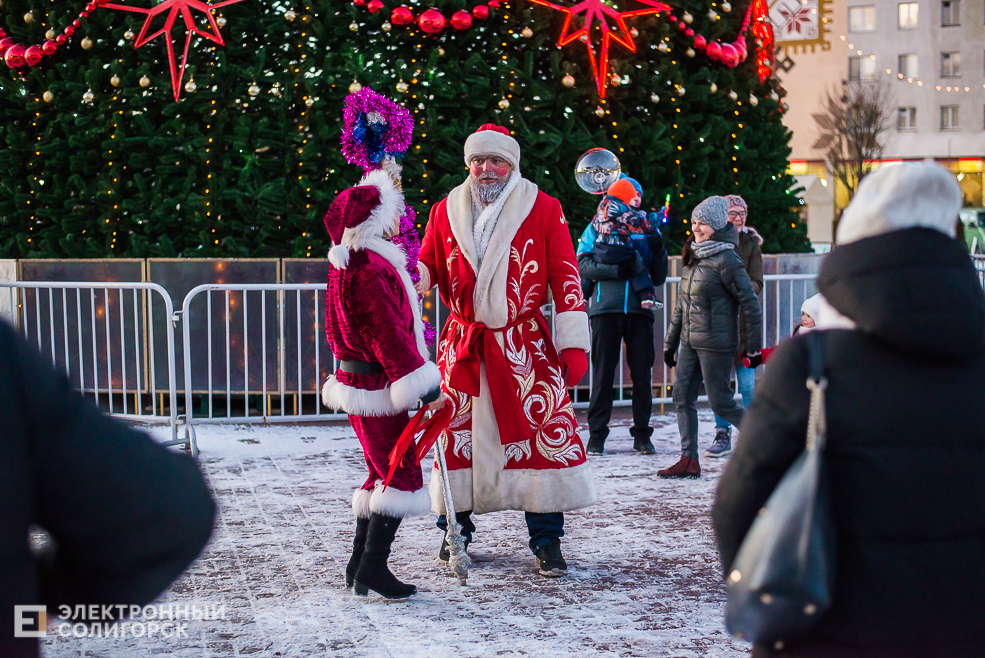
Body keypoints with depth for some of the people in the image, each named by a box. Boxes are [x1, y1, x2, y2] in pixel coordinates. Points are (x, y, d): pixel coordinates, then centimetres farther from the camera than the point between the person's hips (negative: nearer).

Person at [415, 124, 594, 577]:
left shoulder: (543, 209, 1)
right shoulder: (446, 211, 9)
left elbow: (566, 278, 0)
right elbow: (428, 267, 15)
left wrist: (574, 345, -4)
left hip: (524, 344, -2)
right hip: (462, 344, 2)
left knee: (545, 431, -8)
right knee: (456, 432, 6)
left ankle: (546, 540, 2)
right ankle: (455, 530, 23)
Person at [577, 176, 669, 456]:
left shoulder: (647, 229, 17)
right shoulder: (597, 228, 11)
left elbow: (659, 278, 15)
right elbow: (583, 264, -3)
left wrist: (659, 251, -3)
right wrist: (617, 270, -14)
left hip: (639, 308, 2)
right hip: (606, 308, -2)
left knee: (642, 372, 1)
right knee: (603, 372, 0)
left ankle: (642, 434, 9)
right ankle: (597, 435, 5)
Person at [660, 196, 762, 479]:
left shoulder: (725, 260, -12)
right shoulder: (692, 259, 13)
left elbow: (750, 304, -12)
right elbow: (681, 306, 19)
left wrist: (753, 347, -12)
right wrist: (670, 343, 19)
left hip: (716, 344, -8)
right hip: (690, 341, 8)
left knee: (720, 402, -4)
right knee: (682, 396, 3)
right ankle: (689, 460, 7)